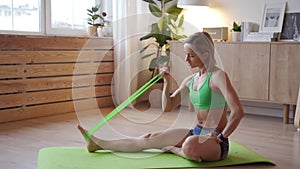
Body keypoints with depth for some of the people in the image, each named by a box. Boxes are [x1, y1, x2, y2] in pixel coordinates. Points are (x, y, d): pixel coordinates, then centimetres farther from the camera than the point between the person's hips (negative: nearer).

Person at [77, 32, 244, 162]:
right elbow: (168, 106, 14)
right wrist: (167, 83, -2)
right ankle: (99, 144, 11)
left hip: (216, 140, -7)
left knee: (190, 145, -40)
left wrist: (220, 137, -15)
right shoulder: (190, 80, 9)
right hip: (197, 133, 7)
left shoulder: (218, 76, -16)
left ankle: (173, 149, -5)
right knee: (151, 138, 1)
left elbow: (238, 112, -23)